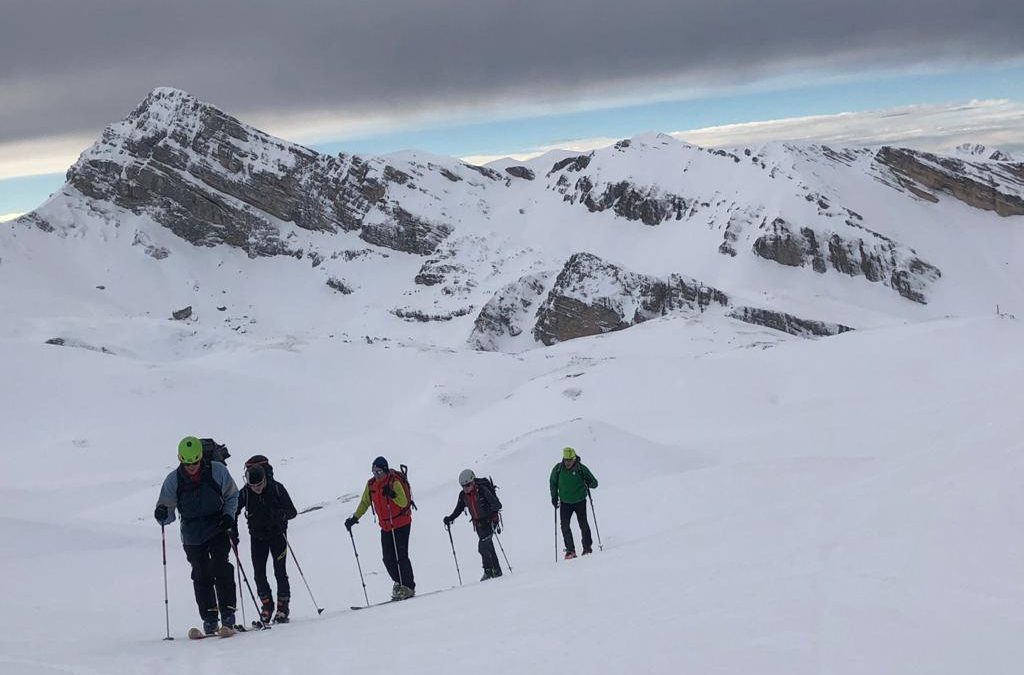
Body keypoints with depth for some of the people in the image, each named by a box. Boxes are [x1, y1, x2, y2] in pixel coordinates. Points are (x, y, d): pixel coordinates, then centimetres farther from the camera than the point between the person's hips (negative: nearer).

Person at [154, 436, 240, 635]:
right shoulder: (173, 480, -7)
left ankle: (228, 612, -9)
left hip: (218, 528, -1)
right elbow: (167, 508, -2)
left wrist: (229, 515, -8)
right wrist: (162, 515, -26)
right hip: (192, 535, 2)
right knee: (201, 575, 0)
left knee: (220, 568, -15)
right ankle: (209, 618, 7)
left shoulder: (217, 471, -9)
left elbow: (232, 495, 7)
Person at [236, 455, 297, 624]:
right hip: (257, 537, 2)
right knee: (259, 574, -1)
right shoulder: (245, 493, -14)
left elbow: (292, 511, -16)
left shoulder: (277, 488, -18)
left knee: (280, 572, -6)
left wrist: (279, 515, -37)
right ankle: (266, 605, 15)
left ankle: (283, 608, 2)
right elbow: (233, 511, -3)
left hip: (277, 534, -2)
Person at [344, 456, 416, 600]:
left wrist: (393, 495, -40)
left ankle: (408, 588, -3)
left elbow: (404, 502, -25)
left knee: (401, 556, -10)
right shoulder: (371, 484, 3)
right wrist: (354, 518, 9)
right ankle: (399, 584, 20)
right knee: (388, 559, 4)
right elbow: (365, 503, 15)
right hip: (386, 527, 7)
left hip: (401, 524, -6)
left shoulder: (395, 482, -17)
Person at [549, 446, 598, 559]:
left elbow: (594, 483, -7)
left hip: (580, 501, -2)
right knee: (564, 525, -7)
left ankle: (587, 547, 18)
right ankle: (570, 550, 1)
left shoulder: (581, 469, -13)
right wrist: (554, 497, 5)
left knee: (583, 524, 2)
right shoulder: (558, 469, -8)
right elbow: (553, 483, 9)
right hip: (565, 502, 2)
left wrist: (589, 484, -29)